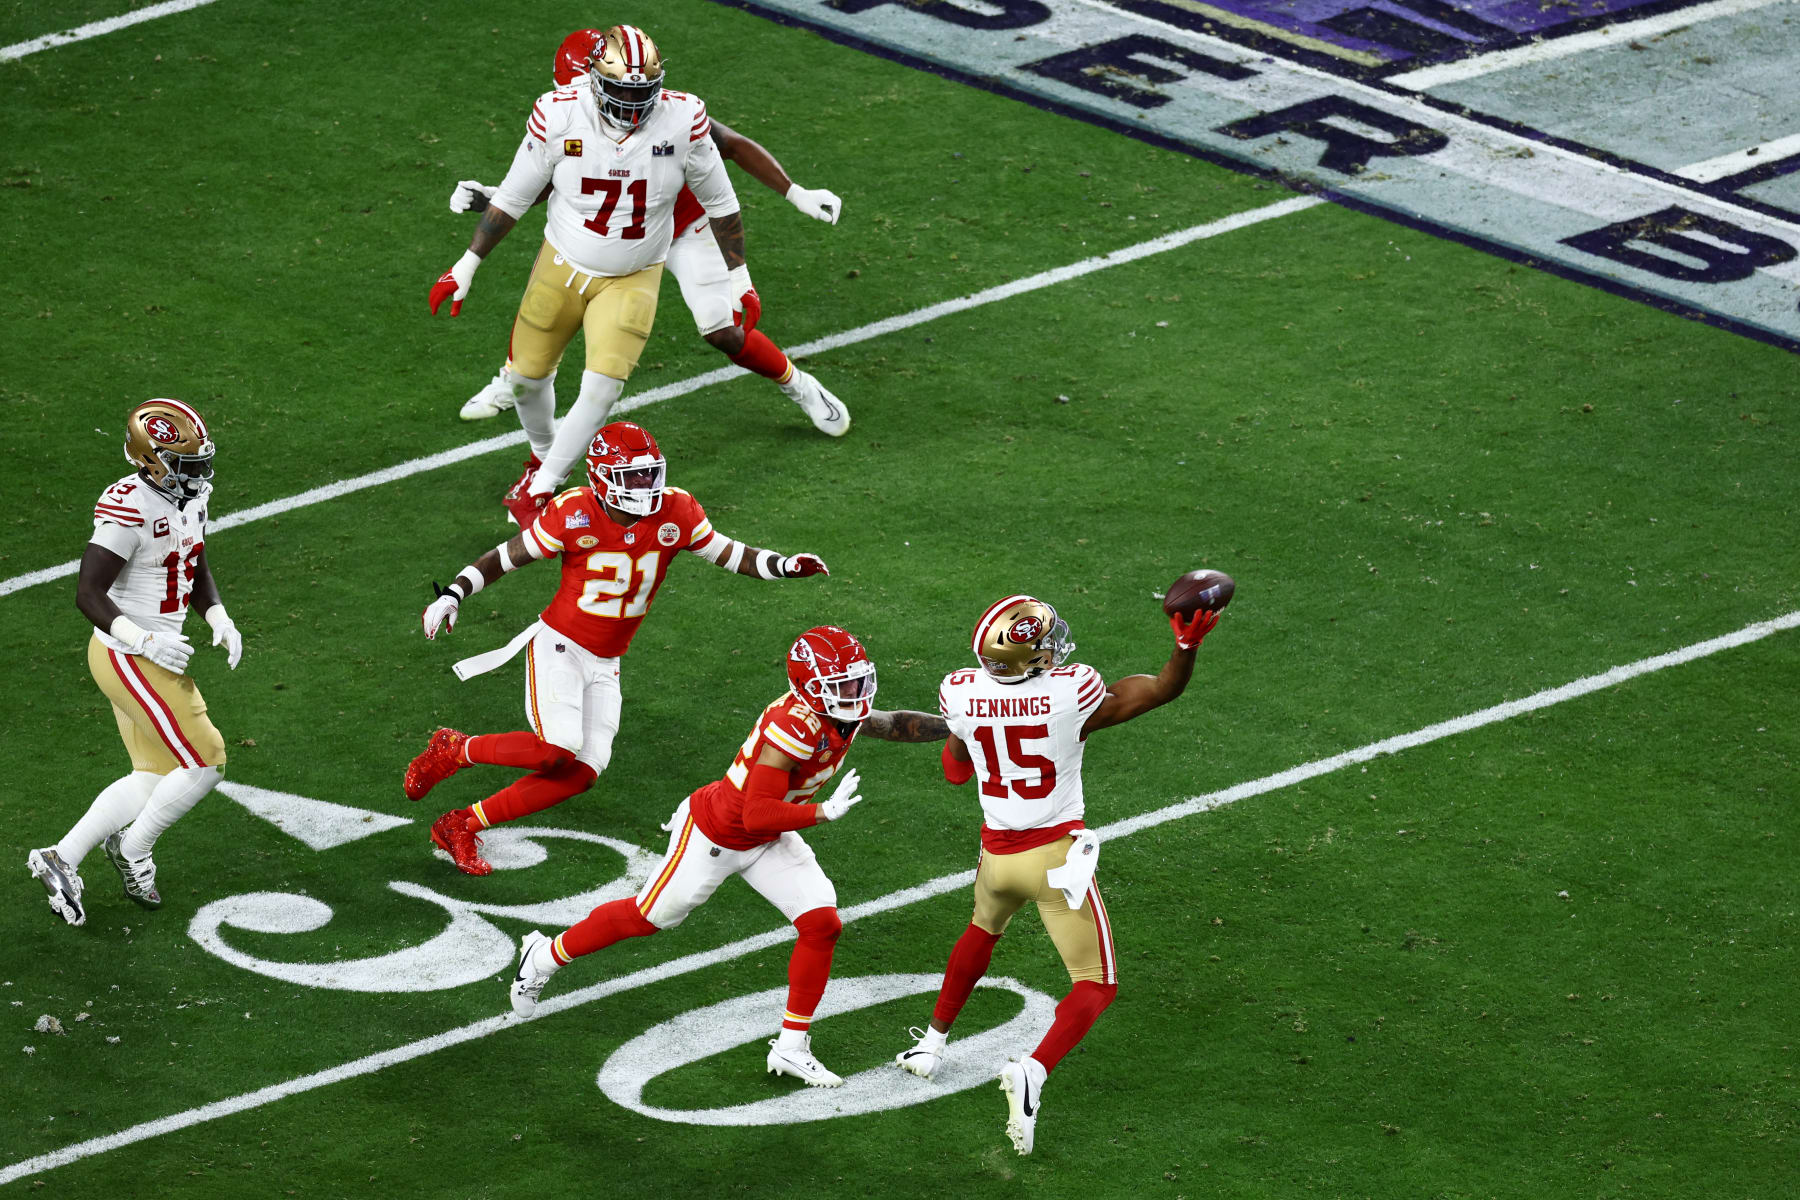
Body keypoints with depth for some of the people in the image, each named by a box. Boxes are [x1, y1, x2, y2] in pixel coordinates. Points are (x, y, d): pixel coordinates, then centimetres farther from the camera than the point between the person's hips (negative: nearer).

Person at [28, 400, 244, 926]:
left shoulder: (189, 499, 4)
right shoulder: (129, 509, -24)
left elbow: (197, 571, 20)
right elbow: (88, 594, -22)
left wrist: (220, 621, 3)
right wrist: (146, 641, -29)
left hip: (154, 654, 10)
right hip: (128, 659, -10)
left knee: (157, 776, 13)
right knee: (203, 763, -4)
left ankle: (61, 859, 18)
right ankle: (134, 851, 16)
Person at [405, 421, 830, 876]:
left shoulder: (675, 512, -8)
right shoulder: (574, 514, -18)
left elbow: (726, 552, 5)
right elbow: (508, 555, -7)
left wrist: (784, 566, -11)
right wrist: (451, 595, -15)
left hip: (604, 664, 5)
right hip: (559, 646, -5)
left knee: (581, 773, -3)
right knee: (557, 749, -24)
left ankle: (462, 826, 10)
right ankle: (452, 750, 1)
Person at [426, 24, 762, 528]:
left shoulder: (682, 121, -20)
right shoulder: (559, 117, -20)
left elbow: (718, 202, -3)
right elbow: (513, 197, -5)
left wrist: (739, 278, 3)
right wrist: (466, 267, -1)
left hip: (631, 280, -1)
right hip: (563, 266, 1)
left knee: (602, 388, -14)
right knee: (526, 376, 11)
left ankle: (540, 491, 4)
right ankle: (545, 457, 42)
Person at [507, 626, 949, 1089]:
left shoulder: (847, 713, -11)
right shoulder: (795, 727, -37)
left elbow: (896, 725, 10)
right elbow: (757, 815, -37)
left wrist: (954, 725, 3)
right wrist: (825, 812, -37)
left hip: (767, 842, 8)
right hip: (713, 836, -8)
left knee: (822, 924, -5)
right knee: (646, 916, 11)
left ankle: (792, 1046, 6)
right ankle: (544, 956, 35)